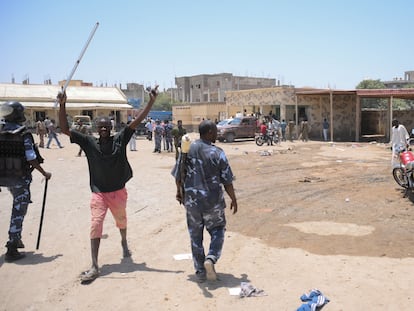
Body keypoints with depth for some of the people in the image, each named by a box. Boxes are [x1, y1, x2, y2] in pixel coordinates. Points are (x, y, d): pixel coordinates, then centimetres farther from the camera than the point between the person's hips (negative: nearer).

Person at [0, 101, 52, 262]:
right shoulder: (24, 134, -14)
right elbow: (31, 159, -15)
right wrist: (44, 173, -4)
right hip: (20, 178, -6)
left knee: (18, 206, 26)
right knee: (18, 211, 3)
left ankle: (16, 239, 32)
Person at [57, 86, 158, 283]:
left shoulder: (120, 139, -6)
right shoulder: (89, 142, -5)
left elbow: (136, 121, -12)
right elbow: (65, 129, -8)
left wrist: (151, 102, -18)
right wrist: (62, 106, -18)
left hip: (118, 191, 1)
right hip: (98, 193, -1)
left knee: (121, 220, 21)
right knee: (95, 225, -10)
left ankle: (124, 242, 54)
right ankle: (94, 267, -6)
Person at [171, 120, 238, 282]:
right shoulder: (217, 153, -12)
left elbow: (178, 175, 4)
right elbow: (227, 181, -8)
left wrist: (179, 191, 21)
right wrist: (233, 199, 5)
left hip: (191, 200, 3)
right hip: (213, 201, -3)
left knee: (195, 235, 14)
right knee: (217, 231, 17)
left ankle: (200, 271, 20)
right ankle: (211, 258, -5)